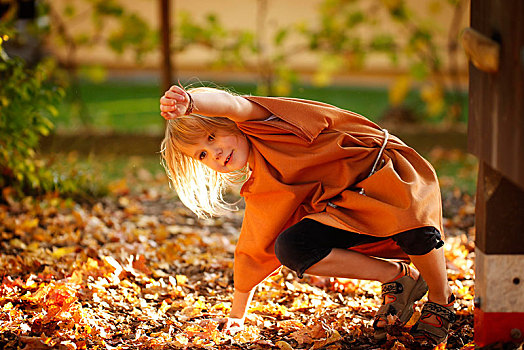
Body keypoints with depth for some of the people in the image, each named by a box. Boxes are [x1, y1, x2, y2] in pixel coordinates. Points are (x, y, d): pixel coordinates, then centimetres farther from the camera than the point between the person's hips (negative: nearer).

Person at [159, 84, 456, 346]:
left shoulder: (258, 124, -9)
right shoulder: (259, 194, 12)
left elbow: (231, 104, -31)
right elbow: (253, 251, 21)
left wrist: (189, 102, -53)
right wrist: (238, 312, 24)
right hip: (345, 209, 7)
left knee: (416, 231, -39)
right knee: (289, 248, -21)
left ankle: (440, 302, -6)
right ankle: (398, 277, -6)